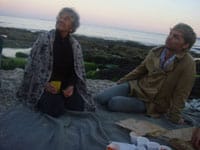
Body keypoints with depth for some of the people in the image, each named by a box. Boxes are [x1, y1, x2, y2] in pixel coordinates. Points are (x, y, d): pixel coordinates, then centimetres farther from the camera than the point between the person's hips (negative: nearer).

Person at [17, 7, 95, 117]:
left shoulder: (75, 45, 0)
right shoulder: (44, 38, -9)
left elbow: (78, 69, 5)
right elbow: (33, 63, -7)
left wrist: (72, 85, -12)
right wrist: (44, 84, -16)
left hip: (67, 85, 4)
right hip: (47, 84, -3)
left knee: (79, 107, -12)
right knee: (56, 111, -23)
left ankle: (61, 99, 17)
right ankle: (43, 99, 11)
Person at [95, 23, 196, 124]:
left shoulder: (188, 64, -19)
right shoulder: (156, 52, -2)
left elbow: (181, 94, -14)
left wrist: (174, 117, -10)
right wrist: (121, 82, 14)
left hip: (150, 103, -4)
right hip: (136, 86, 5)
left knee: (113, 102, -25)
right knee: (99, 99, -11)